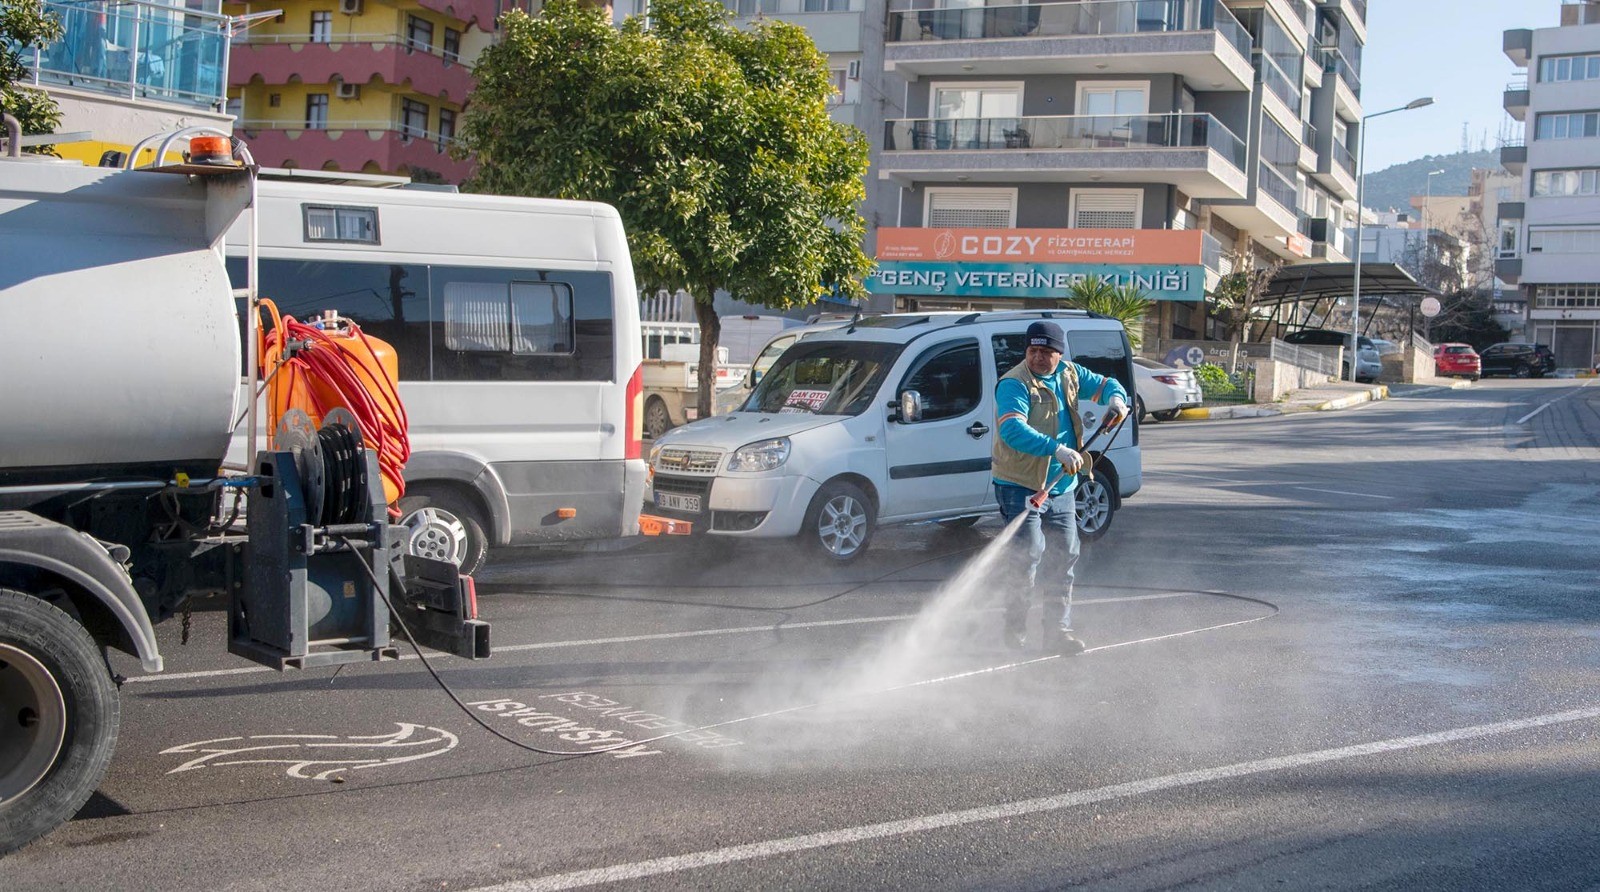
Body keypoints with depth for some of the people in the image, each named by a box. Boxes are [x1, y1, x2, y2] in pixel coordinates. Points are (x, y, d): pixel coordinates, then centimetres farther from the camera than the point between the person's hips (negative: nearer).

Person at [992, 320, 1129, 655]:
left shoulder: (1069, 375, 8)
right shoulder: (1014, 385, -15)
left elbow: (1103, 384, 24)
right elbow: (1012, 429, -30)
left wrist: (1116, 398, -1)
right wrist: (1058, 450, -39)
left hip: (1061, 487, 7)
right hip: (1020, 486, -7)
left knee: (1064, 556, 8)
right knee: (1029, 554, -13)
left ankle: (1058, 630, 16)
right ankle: (1016, 629, 0)